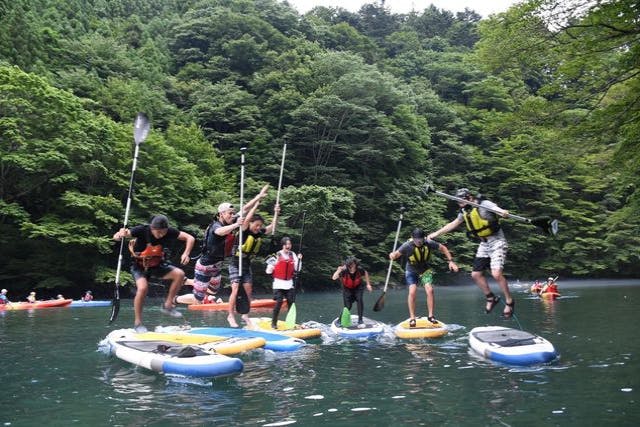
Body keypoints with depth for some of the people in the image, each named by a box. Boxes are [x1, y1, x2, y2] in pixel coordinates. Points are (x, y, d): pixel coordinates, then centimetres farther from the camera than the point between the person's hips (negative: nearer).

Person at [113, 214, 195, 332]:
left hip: (158, 264, 4)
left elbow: (190, 238, -11)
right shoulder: (142, 230, -24)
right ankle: (137, 323, -12)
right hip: (140, 266, -3)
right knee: (143, 288, -29)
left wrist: (186, 254, -27)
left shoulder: (169, 232, -17)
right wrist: (121, 234, -53)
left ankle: (167, 305, -2)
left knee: (179, 274, -18)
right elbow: (116, 237, -28)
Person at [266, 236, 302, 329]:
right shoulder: (277, 255, -7)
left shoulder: (293, 255, 5)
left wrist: (299, 260, -7)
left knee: (291, 302, 0)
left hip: (289, 283, 4)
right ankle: (274, 323, -1)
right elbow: (269, 271, -3)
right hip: (279, 283, -4)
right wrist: (270, 266, -23)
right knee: (279, 302, -11)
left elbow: (297, 269, 4)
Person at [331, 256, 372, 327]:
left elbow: (366, 273, -4)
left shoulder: (359, 270, -29)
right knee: (347, 306, -5)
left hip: (358, 287, 0)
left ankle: (360, 320, -15)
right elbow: (334, 278, -46)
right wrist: (338, 271, -62)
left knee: (359, 299, -26)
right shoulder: (344, 270, -34)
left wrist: (368, 284, -1)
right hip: (347, 288, 0)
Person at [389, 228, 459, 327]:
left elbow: (443, 248, -5)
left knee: (430, 290, -17)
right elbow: (397, 253, -19)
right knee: (412, 292, -19)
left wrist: (450, 261, -10)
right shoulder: (407, 246, -24)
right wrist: (393, 255, -44)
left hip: (425, 270, 2)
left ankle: (430, 316, -2)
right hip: (411, 271, -1)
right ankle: (412, 318, -8)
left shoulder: (429, 243, -20)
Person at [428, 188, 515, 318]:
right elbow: (453, 224, 21)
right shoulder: (464, 212, 8)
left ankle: (509, 301, -2)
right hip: (484, 245, 8)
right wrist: (436, 233, 23)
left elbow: (498, 209, -31)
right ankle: (491, 298, 23)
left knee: (496, 274, -20)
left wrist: (503, 212, -55)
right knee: (476, 274, 4)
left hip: (497, 242, -8)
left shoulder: (484, 204, -15)